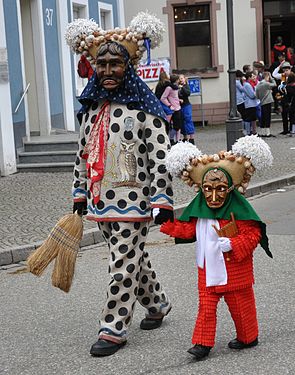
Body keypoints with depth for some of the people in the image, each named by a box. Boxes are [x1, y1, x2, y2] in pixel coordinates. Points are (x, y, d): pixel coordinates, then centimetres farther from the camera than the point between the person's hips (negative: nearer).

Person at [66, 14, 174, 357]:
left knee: (122, 265, -2)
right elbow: (82, 153, 17)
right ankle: (157, 304, 39)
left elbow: (160, 157, -13)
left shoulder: (143, 108, -10)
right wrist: (80, 193, 18)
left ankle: (114, 330, 8)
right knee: (132, 258, 19)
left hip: (133, 200, -7)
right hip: (100, 200, 7)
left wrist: (162, 201, -17)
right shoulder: (92, 107, 10)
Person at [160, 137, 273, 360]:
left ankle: (248, 337, 29)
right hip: (208, 268, 4)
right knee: (206, 305, 2)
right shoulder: (198, 208, 2)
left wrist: (231, 245, -25)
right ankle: (202, 343, 6)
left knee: (240, 304, 10)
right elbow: (187, 229, 9)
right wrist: (165, 220, 0)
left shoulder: (238, 208, -13)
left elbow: (253, 235, -13)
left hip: (234, 268, -4)